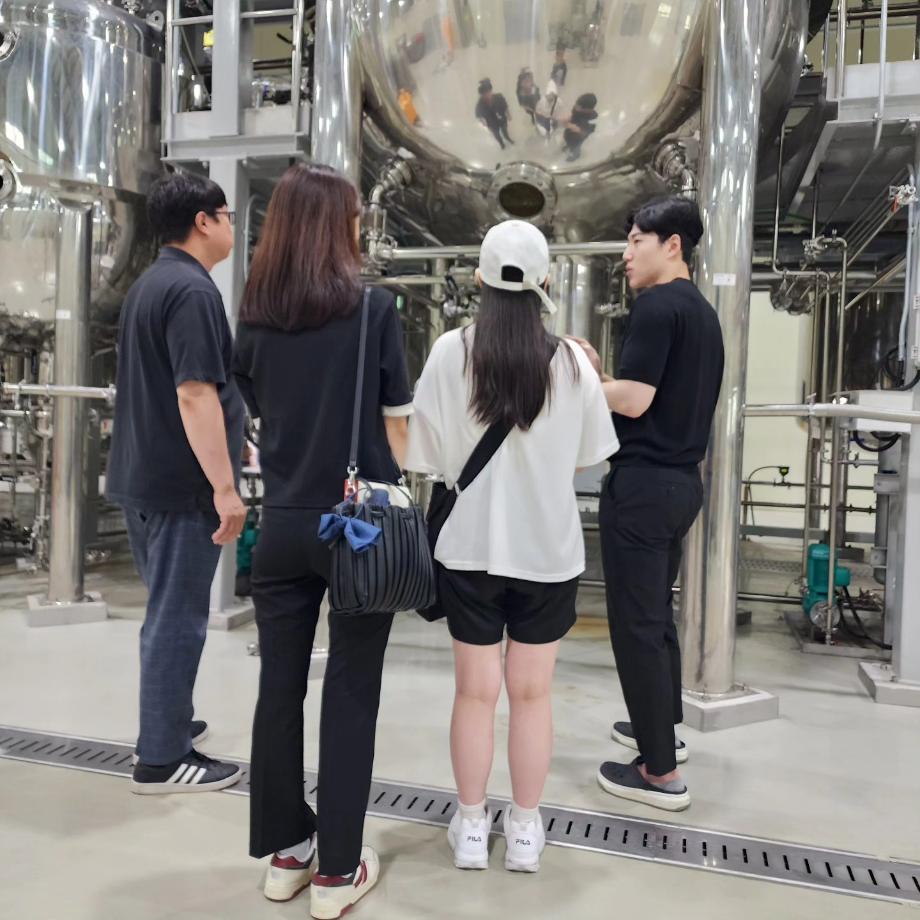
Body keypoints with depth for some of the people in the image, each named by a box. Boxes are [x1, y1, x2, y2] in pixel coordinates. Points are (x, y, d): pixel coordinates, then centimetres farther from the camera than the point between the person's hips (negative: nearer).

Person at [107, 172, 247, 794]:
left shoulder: (149, 284, 15)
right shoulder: (193, 290, -17)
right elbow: (194, 396, -25)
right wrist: (225, 487, -24)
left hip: (143, 476, 10)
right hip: (182, 484, -10)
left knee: (169, 608, 20)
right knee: (179, 616, -1)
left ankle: (169, 719, 34)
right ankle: (162, 759, 10)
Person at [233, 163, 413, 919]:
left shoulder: (256, 318, 2)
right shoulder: (373, 309, -8)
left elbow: (261, 416, 11)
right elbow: (398, 426, -4)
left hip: (283, 524, 4)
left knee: (280, 688, 12)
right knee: (350, 696, 6)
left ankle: (285, 851, 27)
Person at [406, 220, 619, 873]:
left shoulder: (450, 352, -10)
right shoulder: (571, 361, -8)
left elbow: (427, 455, -8)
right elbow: (588, 457, 1)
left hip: (470, 547, 0)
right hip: (548, 550, 1)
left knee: (476, 691, 12)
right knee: (532, 692, 13)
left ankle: (471, 827, 26)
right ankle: (525, 830, 27)